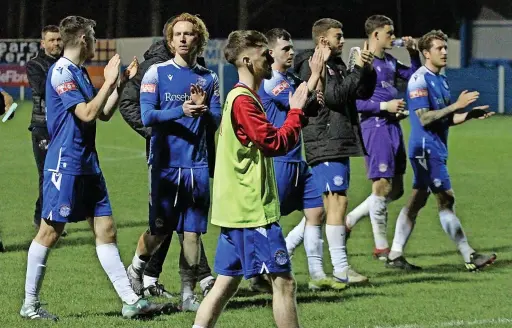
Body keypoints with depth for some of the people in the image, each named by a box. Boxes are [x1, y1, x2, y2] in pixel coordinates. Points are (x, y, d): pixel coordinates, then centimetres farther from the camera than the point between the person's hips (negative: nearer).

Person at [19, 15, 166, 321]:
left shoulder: (80, 73, 15)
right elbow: (87, 114, -20)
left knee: (106, 230, 7)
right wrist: (109, 82, -12)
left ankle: (130, 301, 7)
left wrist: (120, 83, 13)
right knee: (50, 233, -3)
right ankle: (30, 304, 6)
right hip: (65, 166, -9)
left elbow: (104, 114, 21)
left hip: (89, 166, 9)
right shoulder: (61, 72, -13)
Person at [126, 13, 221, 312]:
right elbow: (147, 116, -9)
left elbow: (216, 123, 7)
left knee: (192, 231, 0)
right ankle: (135, 272, 27)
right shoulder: (157, 73, 1)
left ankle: (188, 294, 8)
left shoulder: (209, 79, 9)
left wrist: (204, 110, -14)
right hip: (165, 163, -2)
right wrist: (182, 110, -21)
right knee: (160, 229, 0)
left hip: (197, 164, 2)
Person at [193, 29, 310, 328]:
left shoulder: (242, 97, 17)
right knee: (284, 281, -5)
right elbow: (277, 143, -20)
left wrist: (299, 109, 8)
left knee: (227, 283, 10)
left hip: (237, 210, 10)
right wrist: (296, 111, -10)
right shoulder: (243, 101, -15)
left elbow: (270, 142, 18)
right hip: (253, 212, -10)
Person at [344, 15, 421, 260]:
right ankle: (381, 247, 4)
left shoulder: (389, 62, 14)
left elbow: (413, 76, 28)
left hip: (393, 127, 9)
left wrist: (413, 53, 13)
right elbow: (353, 101, -16)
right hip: (376, 127, -9)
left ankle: (349, 220, 23)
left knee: (395, 190, 11)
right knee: (382, 187, -5)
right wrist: (384, 106, -19)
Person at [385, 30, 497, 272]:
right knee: (446, 200, -8)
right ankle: (469, 257, -8)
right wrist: (456, 105, -21)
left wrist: (471, 114, 4)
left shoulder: (441, 80, 16)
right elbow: (424, 118, -20)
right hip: (426, 148, -10)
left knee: (416, 202, 9)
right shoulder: (419, 80, -12)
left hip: (435, 149, 10)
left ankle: (395, 255, 12)